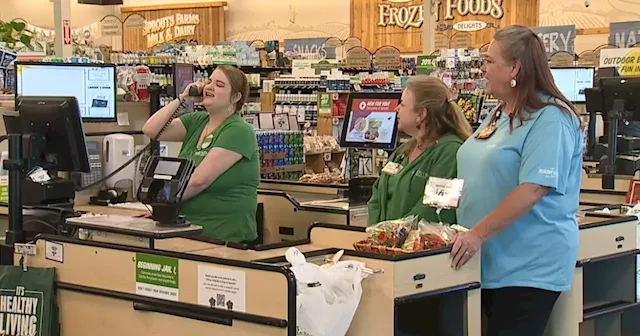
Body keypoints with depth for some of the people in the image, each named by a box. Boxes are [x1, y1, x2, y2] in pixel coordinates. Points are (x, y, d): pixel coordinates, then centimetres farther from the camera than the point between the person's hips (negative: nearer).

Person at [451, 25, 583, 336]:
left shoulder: (550, 118, -15)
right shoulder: (498, 115, 14)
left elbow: (532, 190, -25)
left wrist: (478, 234, -25)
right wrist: (457, 193, 7)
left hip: (529, 267, -9)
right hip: (490, 262, 9)